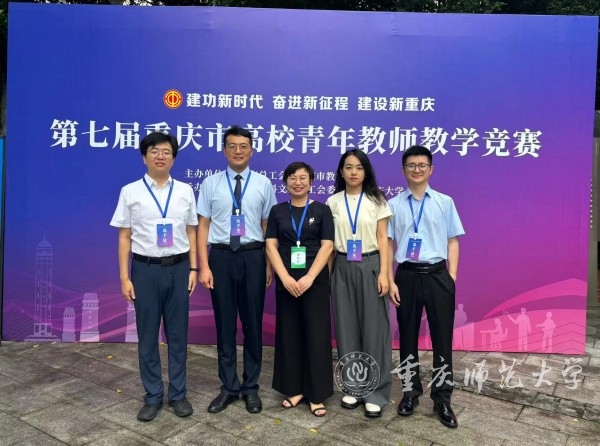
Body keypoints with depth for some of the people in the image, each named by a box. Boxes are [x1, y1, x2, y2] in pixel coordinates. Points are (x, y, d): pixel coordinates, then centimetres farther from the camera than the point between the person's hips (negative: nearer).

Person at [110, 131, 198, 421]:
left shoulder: (185, 191, 5)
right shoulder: (130, 192, 0)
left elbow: (191, 233, 7)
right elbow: (124, 237, 0)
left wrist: (193, 269, 1)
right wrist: (124, 277, -4)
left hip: (178, 268, 1)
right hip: (145, 269, -1)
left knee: (178, 334, 10)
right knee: (147, 336, 9)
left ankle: (178, 394, 26)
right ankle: (152, 396, 25)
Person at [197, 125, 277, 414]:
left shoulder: (263, 184, 3)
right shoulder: (210, 183, 3)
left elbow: (268, 226, 2)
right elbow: (203, 226, 1)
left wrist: (269, 265, -2)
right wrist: (204, 266, -6)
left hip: (253, 257, 0)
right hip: (221, 256, 0)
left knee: (253, 323, 9)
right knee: (225, 323, 9)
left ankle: (251, 387, 27)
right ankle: (229, 387, 26)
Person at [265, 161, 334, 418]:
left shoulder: (321, 210, 3)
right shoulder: (277, 211, 8)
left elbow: (327, 246, -4)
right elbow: (271, 246, 1)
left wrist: (309, 277, -15)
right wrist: (285, 277, -12)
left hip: (315, 279, -2)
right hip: (286, 280, 2)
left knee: (316, 335, 1)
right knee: (289, 334, 8)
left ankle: (316, 394, 13)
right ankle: (294, 389, 22)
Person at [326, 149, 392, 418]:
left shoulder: (376, 201, 1)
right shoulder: (333, 202, 6)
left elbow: (382, 239, 0)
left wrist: (383, 273, -8)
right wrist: (327, 273, 2)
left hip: (370, 267, -2)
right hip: (342, 269, 2)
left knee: (374, 328, 0)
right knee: (346, 328, 6)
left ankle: (375, 393, 11)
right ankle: (352, 387, 21)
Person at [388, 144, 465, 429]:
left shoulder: (445, 202, 3)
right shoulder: (394, 205, 2)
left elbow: (452, 242, 3)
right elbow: (388, 245, 2)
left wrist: (451, 279, -4)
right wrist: (391, 281, -4)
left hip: (438, 275, 0)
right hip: (407, 276, 0)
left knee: (442, 338, 6)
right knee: (407, 336, 12)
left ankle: (442, 399, 21)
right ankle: (410, 392, 31)